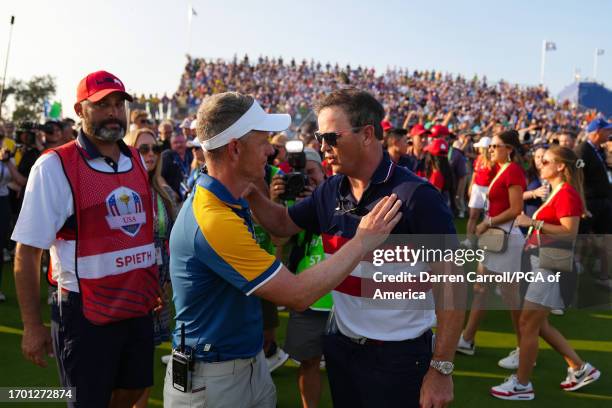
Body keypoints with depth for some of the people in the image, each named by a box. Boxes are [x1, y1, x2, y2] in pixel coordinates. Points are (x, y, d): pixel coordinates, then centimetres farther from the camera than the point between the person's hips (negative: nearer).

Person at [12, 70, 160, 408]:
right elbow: (27, 251, -13)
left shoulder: (136, 161, 5)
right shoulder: (54, 166, -14)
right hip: (86, 313, -6)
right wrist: (32, 326, -12)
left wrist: (154, 285, 15)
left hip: (138, 304, 6)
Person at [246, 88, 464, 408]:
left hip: (398, 355, -6)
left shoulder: (416, 196, -19)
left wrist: (441, 369, -18)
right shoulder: (329, 192, 0)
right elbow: (283, 224, 15)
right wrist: (250, 191, -4)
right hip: (340, 347, 6)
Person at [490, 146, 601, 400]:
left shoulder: (567, 194, -16)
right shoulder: (558, 192, 14)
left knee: (527, 324, -3)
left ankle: (522, 385, 10)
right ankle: (581, 369, 27)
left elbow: (570, 233, -25)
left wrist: (534, 223, -25)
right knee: (540, 325, 16)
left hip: (552, 265, -10)